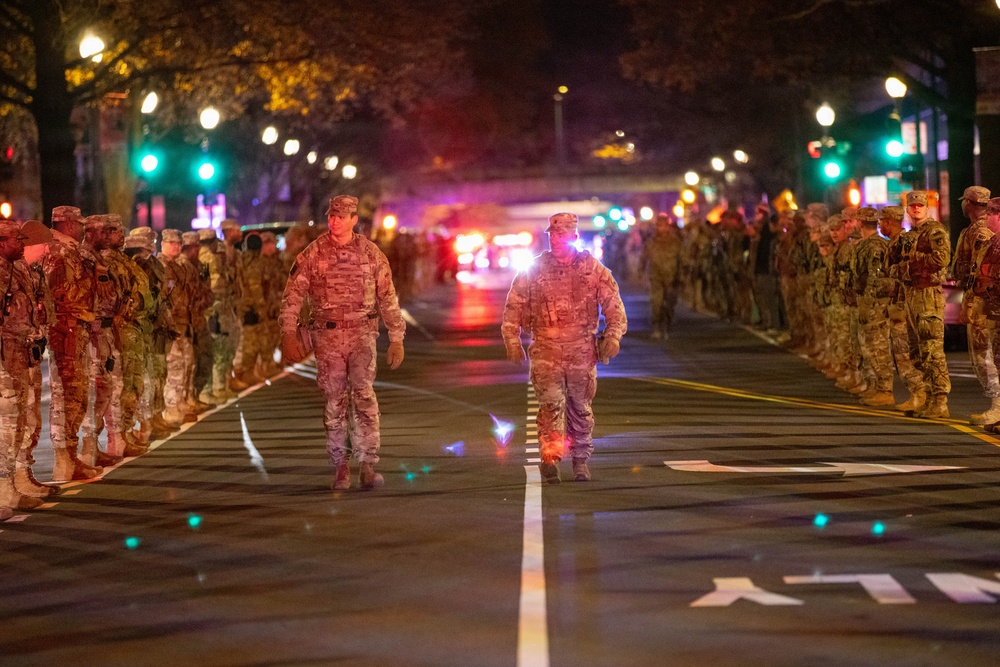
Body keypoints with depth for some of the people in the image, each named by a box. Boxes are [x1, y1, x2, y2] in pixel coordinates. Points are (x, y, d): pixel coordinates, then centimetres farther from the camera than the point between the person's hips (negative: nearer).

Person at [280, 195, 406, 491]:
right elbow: (293, 294, 1)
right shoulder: (313, 253, 1)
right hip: (327, 335, 0)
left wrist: (396, 339, 5)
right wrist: (289, 335, -9)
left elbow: (388, 298, 8)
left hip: (362, 333, 0)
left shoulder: (371, 253, 4)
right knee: (335, 401, 3)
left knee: (364, 395, -14)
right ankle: (340, 465, 14)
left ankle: (368, 466, -14)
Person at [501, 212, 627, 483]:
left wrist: (613, 336, -7)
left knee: (580, 408, 11)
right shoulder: (534, 270, 2)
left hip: (582, 353, 1)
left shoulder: (593, 269, 3)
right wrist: (512, 341, -1)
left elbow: (614, 305, 6)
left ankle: (581, 459, 25)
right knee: (551, 402, -16)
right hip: (546, 351, -1)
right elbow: (514, 306, 7)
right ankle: (550, 458, -20)